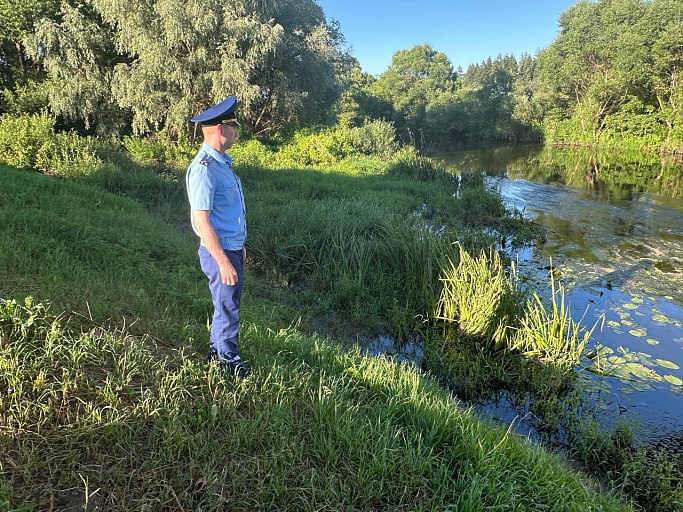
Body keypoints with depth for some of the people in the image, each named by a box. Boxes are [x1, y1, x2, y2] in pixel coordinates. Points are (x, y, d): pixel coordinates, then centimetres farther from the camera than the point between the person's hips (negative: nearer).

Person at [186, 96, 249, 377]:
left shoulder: (222, 162, 10)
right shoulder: (203, 168, -20)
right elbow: (201, 220, -23)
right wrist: (224, 262, -24)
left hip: (232, 248, 9)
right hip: (220, 252, -9)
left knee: (228, 304, 21)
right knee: (227, 309, 5)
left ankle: (216, 350, 38)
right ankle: (230, 361, 22)